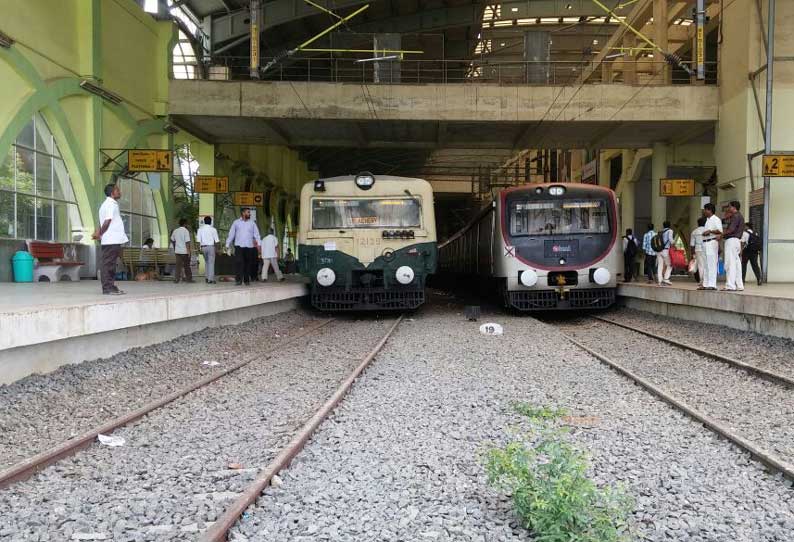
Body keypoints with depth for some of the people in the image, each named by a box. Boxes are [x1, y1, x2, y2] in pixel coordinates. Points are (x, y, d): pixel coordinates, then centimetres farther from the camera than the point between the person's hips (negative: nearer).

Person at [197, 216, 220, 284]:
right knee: (211, 263, 0)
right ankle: (210, 279, -4)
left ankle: (207, 277, 15)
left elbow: (198, 240, -2)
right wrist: (216, 248, 6)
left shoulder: (200, 229, 3)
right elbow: (216, 240, -3)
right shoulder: (213, 229, -3)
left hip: (203, 247, 3)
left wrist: (200, 248, 0)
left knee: (206, 262, 19)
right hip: (211, 246, -3)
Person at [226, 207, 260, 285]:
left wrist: (258, 243, -10)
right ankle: (238, 279, -13)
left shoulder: (252, 223, 11)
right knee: (238, 262, -13)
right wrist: (228, 245, 3)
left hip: (249, 247, 2)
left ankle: (246, 280, 13)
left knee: (248, 264, 4)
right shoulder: (236, 222, 8)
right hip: (239, 246, -2)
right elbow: (231, 234, 8)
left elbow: (256, 234, 4)